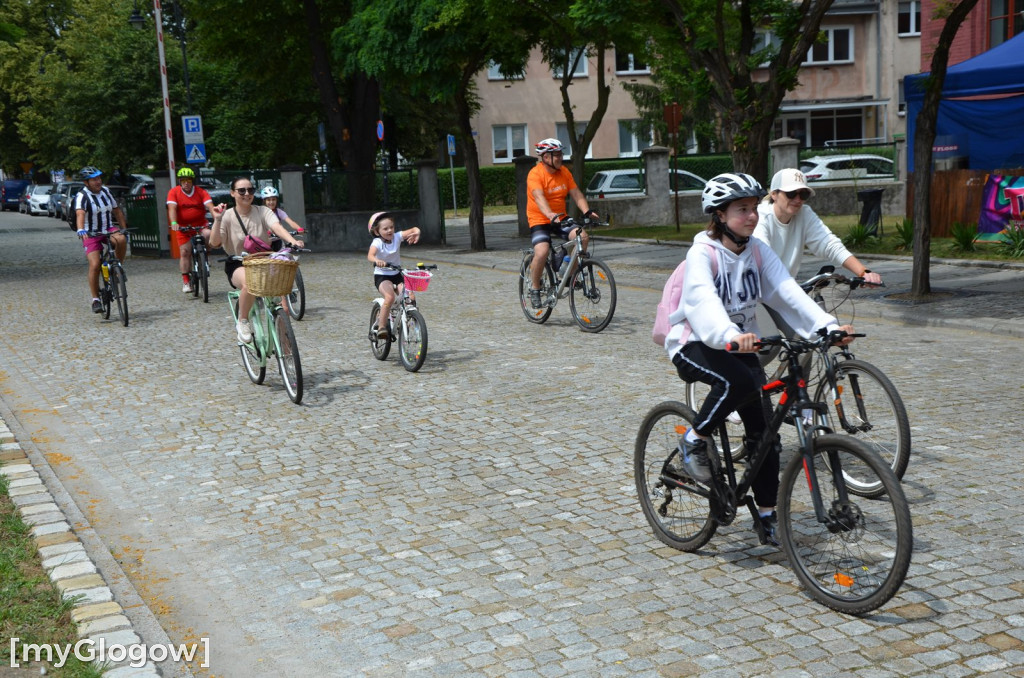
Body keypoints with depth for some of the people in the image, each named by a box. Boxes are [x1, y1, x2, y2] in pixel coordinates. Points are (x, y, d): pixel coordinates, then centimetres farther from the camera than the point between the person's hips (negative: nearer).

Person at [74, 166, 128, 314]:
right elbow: (80, 214, -30)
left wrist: (124, 229, 9)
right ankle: (96, 300, -5)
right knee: (95, 265, -17)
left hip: (108, 229, 4)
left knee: (121, 240, -30)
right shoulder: (82, 196, -12)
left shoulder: (105, 191, 6)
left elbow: (117, 211, 14)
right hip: (91, 234, -4)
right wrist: (80, 230, -48)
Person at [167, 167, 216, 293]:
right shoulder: (174, 192, -4)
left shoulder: (201, 192, -3)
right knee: (185, 253, -4)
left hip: (200, 225, 0)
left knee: (209, 234, -30)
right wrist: (173, 223, -34)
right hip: (183, 227, 0)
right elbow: (172, 208, -17)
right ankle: (185, 281, 4)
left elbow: (210, 206, -15)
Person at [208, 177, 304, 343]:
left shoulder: (262, 212, 1)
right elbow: (214, 243, -15)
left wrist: (293, 241, -38)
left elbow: (277, 227, -19)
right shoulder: (227, 216, -3)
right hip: (238, 266, -2)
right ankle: (243, 322, -12)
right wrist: (217, 220, -28)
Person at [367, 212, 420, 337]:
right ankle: (381, 327, -20)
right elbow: (370, 255, -34)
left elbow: (414, 229, -7)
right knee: (390, 297, -31)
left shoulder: (397, 237, -3)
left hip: (397, 275, 5)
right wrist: (376, 261, -56)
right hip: (381, 276, -5)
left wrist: (416, 233, -31)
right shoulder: (377, 242, -15)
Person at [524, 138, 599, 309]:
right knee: (542, 252, -28)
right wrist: (550, 215, -48)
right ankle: (534, 289, -5)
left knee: (582, 236, -21)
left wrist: (587, 211, -18)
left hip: (560, 219, 5)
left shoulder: (564, 171, 4)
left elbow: (576, 194, -1)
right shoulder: (535, 174, -15)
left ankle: (571, 275, -3)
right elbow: (539, 198, -31)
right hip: (540, 220, -5)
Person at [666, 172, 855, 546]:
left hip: (740, 344, 6)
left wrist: (827, 325, -29)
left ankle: (767, 514, 10)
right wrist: (729, 334, -55)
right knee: (738, 380, -36)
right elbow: (702, 299, -36)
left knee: (763, 426, -3)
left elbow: (789, 292, -13)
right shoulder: (702, 253, -18)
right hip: (695, 344, -5)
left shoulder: (758, 252, -1)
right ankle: (695, 440, -11)